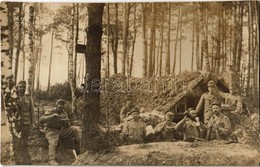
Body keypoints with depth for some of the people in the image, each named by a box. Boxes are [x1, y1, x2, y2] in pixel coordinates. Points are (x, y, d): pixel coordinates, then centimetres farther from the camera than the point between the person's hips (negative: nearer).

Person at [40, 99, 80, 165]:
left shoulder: (64, 113, 4)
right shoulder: (50, 112, -12)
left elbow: (67, 127, 3)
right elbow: (41, 120, -28)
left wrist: (67, 122, -22)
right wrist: (52, 116, -41)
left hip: (60, 131, 5)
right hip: (51, 131, -5)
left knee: (74, 130, -10)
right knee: (53, 142, -34)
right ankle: (52, 160, -40)